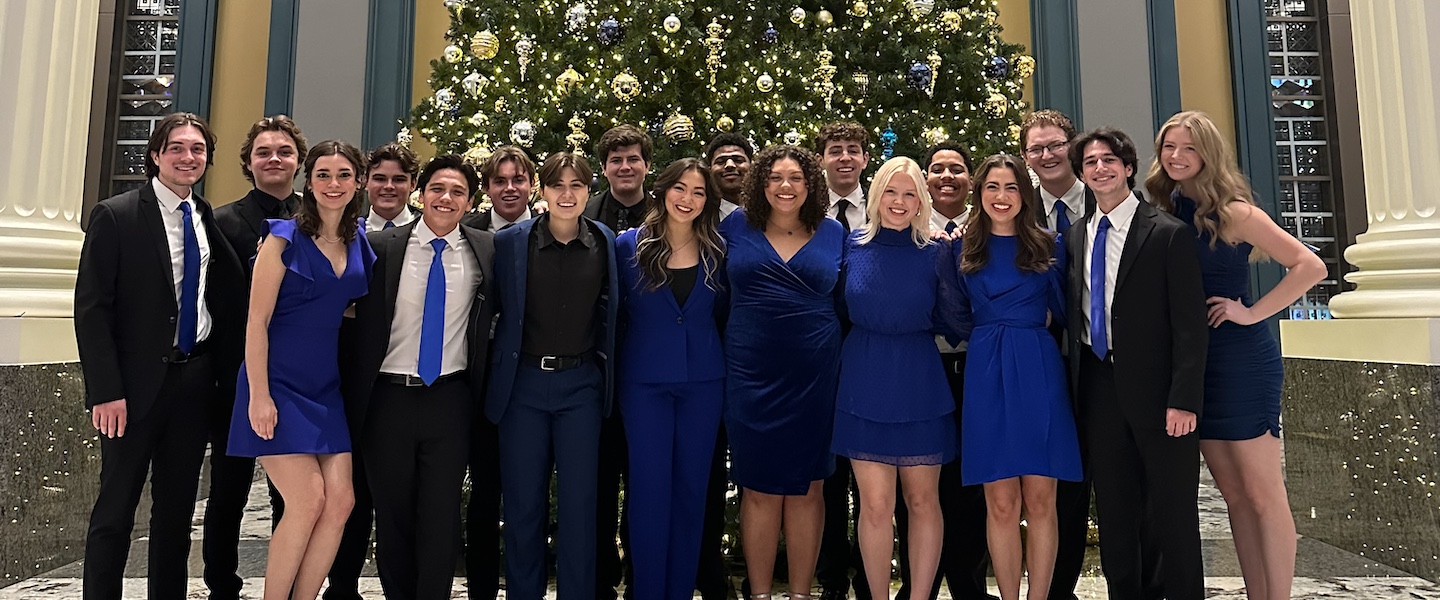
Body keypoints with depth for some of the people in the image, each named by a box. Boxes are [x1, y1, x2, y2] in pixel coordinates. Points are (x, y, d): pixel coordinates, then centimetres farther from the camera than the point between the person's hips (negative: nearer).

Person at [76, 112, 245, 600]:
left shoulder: (210, 221, 8)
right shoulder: (115, 216, -5)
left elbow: (227, 298, 13)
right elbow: (91, 309, -9)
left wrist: (224, 371, 2)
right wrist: (105, 391, -14)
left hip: (196, 380, 5)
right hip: (136, 384, -4)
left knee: (177, 507, 13)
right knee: (116, 509, 4)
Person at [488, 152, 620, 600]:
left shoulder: (606, 243, 2)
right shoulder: (510, 242, -2)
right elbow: (499, 310, 5)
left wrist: (603, 365, 8)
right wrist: (501, 372, 5)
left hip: (581, 383, 0)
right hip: (524, 383, 0)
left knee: (579, 501, 4)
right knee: (523, 503, 8)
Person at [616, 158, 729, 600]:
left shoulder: (716, 251, 3)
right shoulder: (630, 245, -1)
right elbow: (616, 313, 3)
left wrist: (711, 357, 6)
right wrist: (615, 373, 2)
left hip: (703, 382, 2)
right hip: (644, 381, -2)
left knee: (691, 489, 8)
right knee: (650, 490, 0)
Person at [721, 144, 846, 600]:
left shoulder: (833, 232, 7)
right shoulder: (736, 226, 5)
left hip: (814, 378, 1)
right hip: (751, 376, 0)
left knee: (806, 489, 8)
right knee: (759, 489, 6)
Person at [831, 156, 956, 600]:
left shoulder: (936, 253, 0)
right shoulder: (853, 246, 2)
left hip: (919, 385, 0)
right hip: (865, 385, 0)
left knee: (923, 501, 9)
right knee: (875, 505, 2)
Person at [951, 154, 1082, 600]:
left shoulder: (1048, 246, 7)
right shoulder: (964, 248, 8)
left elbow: (1063, 313, 5)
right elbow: (958, 316, 10)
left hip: (1039, 373, 0)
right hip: (986, 376, 0)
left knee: (1040, 501, 2)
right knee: (1001, 503, 2)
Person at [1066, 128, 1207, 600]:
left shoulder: (1168, 233, -6)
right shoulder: (1076, 236, 10)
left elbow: (1190, 323, -10)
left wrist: (1183, 399, -16)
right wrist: (1076, 385, 5)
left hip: (1154, 388, -5)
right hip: (1098, 388, 5)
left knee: (1173, 511, 6)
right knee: (1113, 511, 13)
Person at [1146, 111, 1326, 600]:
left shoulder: (1231, 212, -8)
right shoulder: (1162, 212, 7)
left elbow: (1310, 267, -12)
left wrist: (1251, 312, -13)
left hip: (1241, 361, -6)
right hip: (1191, 364, 6)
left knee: (1262, 494, 0)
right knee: (1234, 495, 12)